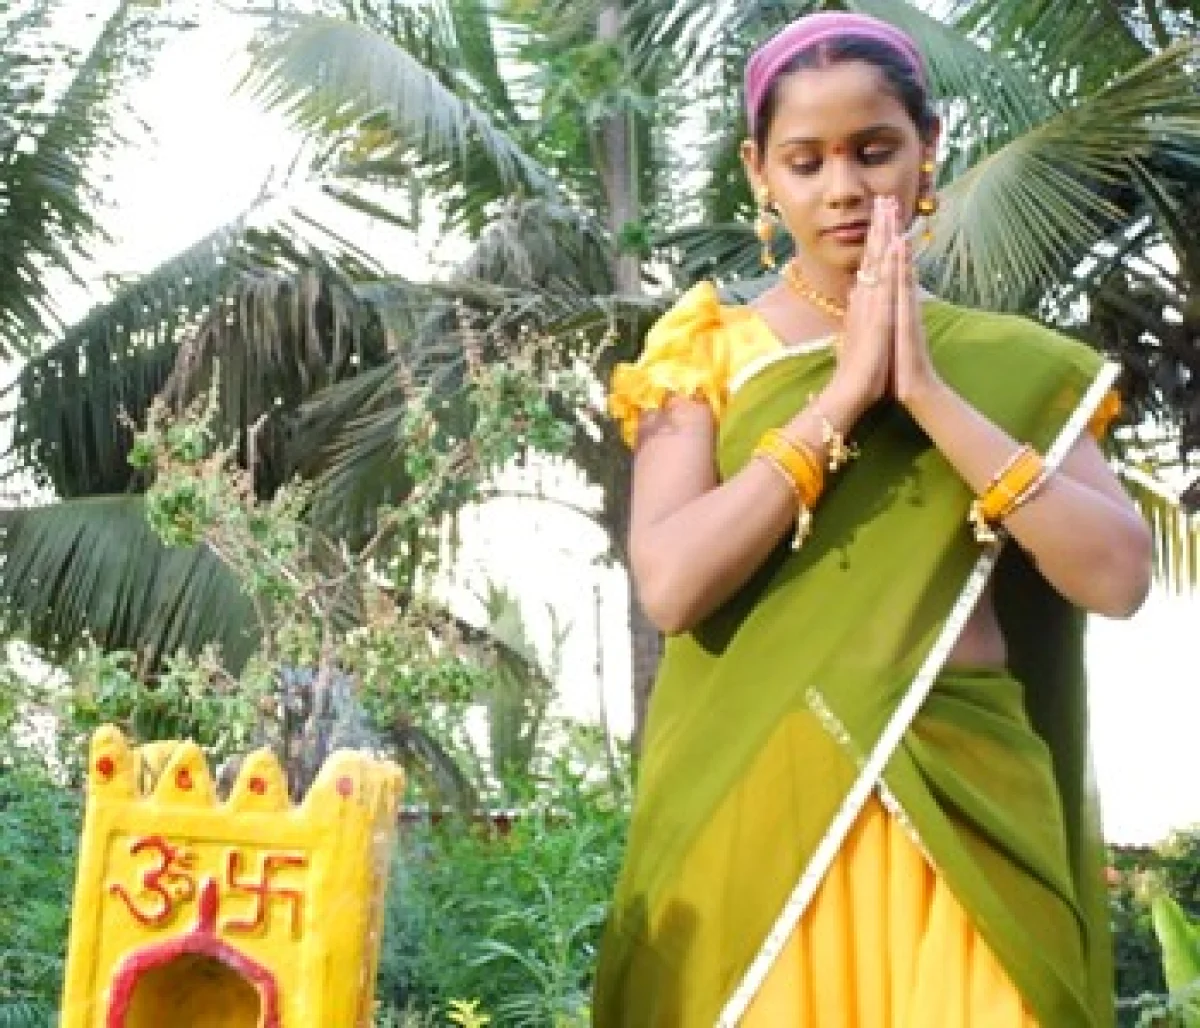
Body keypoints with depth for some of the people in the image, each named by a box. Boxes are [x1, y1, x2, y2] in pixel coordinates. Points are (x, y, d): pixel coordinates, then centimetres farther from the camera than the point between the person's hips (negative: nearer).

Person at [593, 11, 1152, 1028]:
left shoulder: (1019, 364, 7)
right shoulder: (707, 355, 3)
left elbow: (1116, 575, -7)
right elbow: (671, 584, -12)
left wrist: (928, 393, -11)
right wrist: (842, 395, -12)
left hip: (966, 799, 1)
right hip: (757, 799, -1)